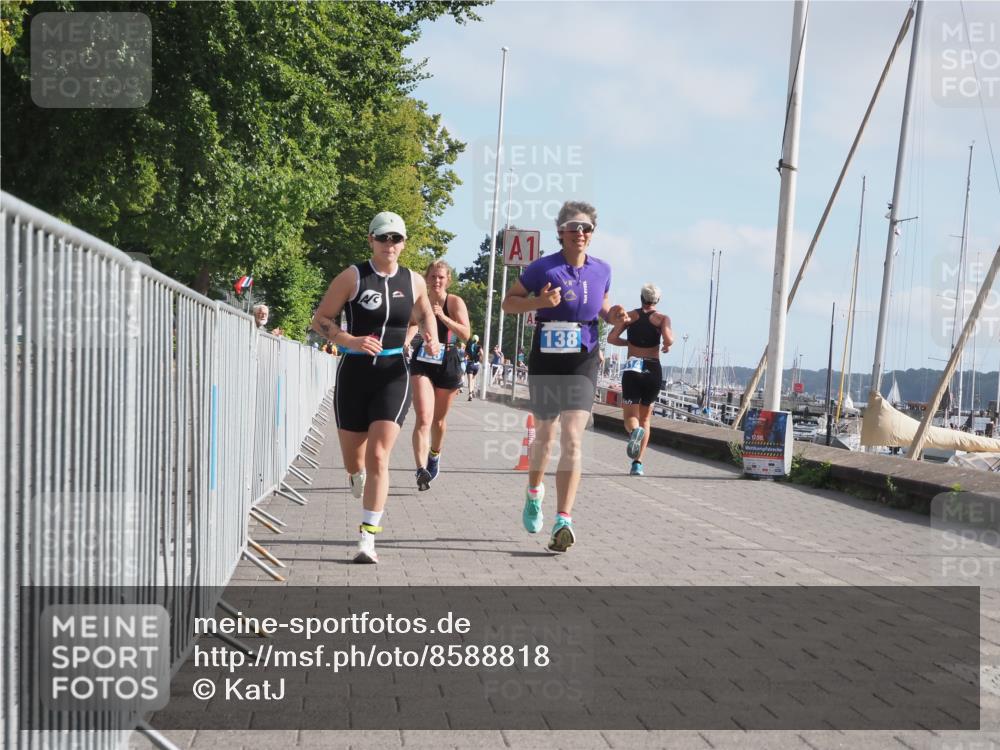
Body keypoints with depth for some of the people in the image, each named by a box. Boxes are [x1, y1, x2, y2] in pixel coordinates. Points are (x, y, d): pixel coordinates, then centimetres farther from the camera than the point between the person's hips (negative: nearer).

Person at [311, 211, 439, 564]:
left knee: (378, 457, -13)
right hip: (354, 373, 0)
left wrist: (431, 337, 4)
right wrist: (352, 340, -19)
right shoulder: (352, 277, -4)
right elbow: (320, 319, -3)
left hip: (393, 376, 0)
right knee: (353, 460, 10)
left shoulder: (413, 282, 5)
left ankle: (367, 538, -9)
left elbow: (425, 313, 25)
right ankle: (359, 476, 50)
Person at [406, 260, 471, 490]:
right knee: (423, 419, -16)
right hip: (422, 363, 0)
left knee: (439, 419, 17)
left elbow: (465, 333, -16)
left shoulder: (455, 302, -5)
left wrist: (443, 317, -27)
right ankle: (421, 469, -25)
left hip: (447, 363, 0)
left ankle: (435, 455, 45)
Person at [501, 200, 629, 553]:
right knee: (545, 436, 16)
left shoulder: (601, 270, 4)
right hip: (545, 361, -1)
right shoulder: (543, 268, -7)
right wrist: (540, 301, -19)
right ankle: (534, 493, 46)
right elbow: (508, 302, 0)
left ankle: (563, 521, -18)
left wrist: (612, 315, -1)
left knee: (572, 441, -14)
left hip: (582, 363, 1)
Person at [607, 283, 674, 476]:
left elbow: (611, 338, -2)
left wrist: (629, 343, 14)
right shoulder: (662, 318, 3)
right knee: (645, 418, 15)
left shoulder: (629, 316, 8)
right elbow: (668, 340, -15)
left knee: (631, 417, 2)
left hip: (632, 369, -1)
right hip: (653, 370, 1)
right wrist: (667, 346, 8)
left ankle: (635, 430, -36)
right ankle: (638, 463, 5)